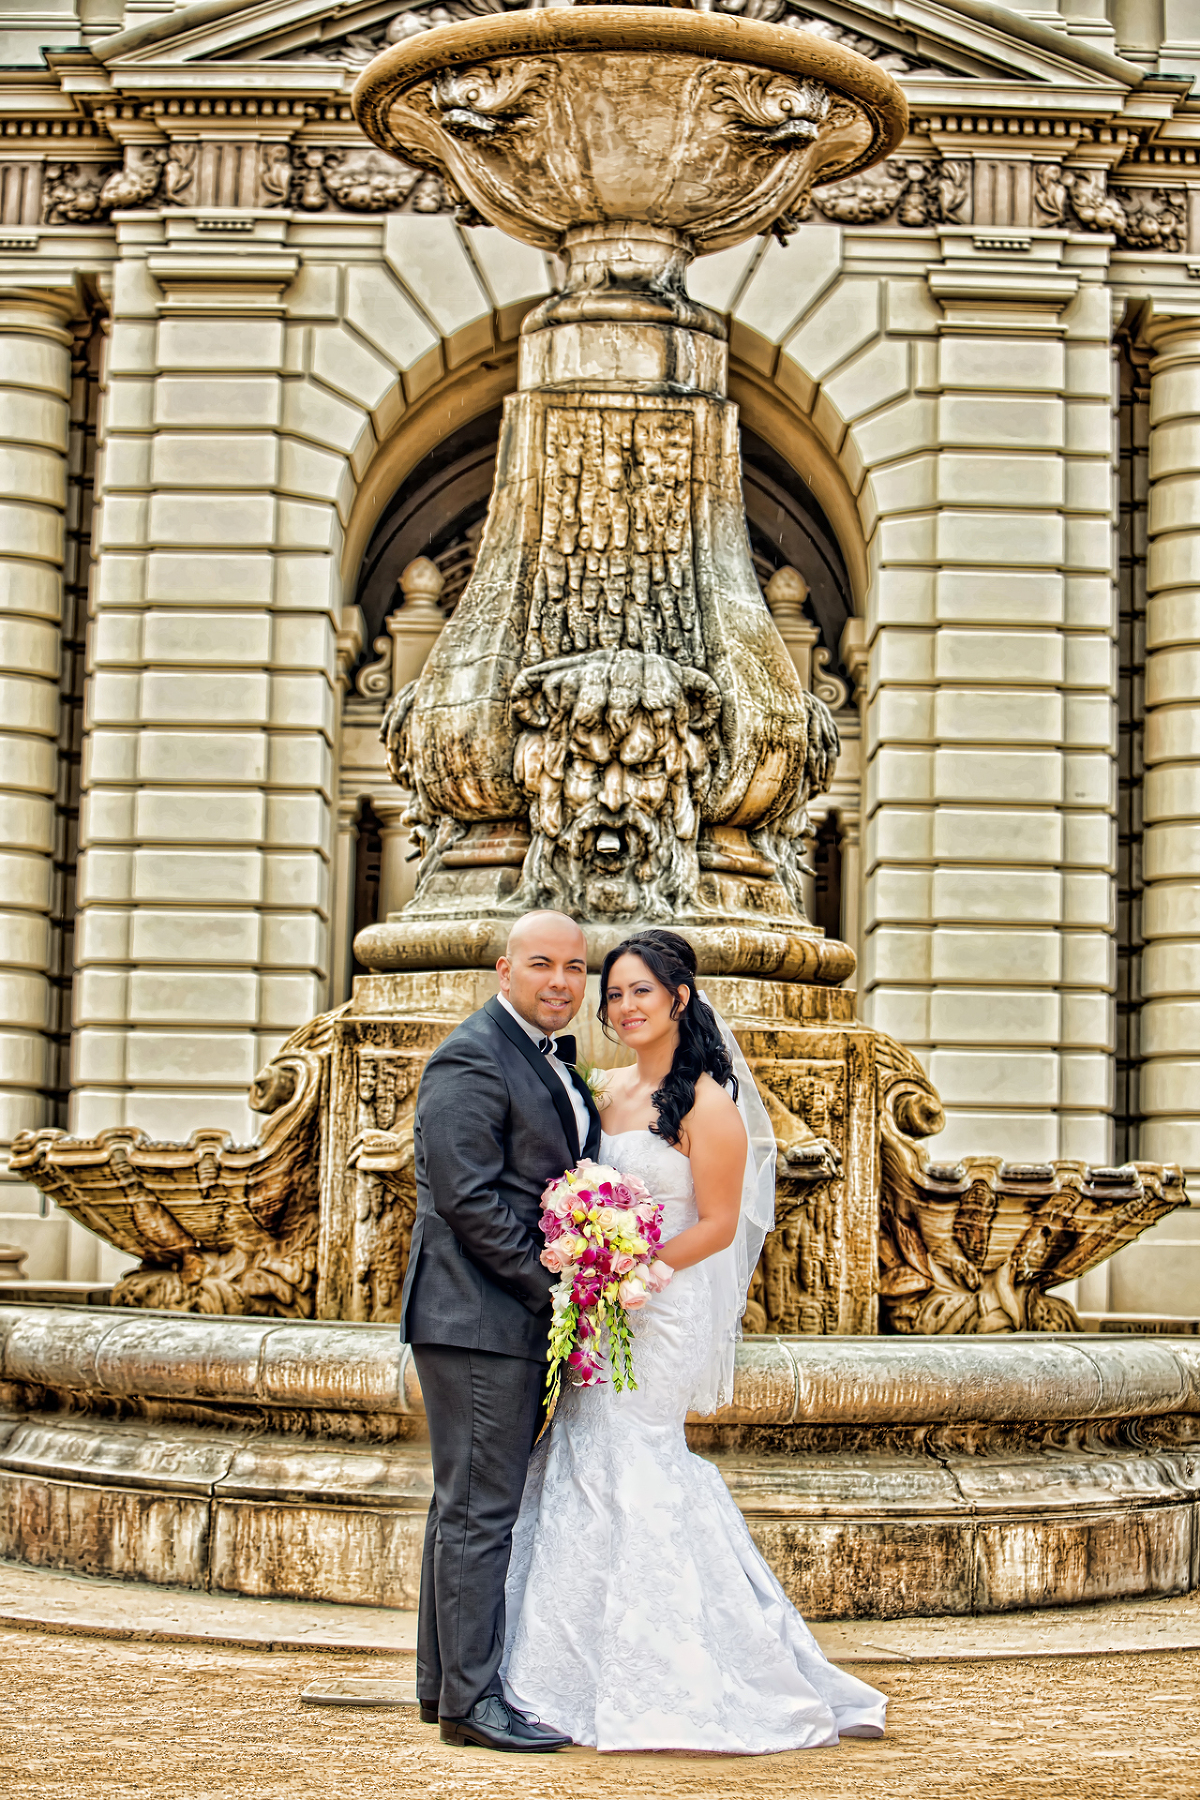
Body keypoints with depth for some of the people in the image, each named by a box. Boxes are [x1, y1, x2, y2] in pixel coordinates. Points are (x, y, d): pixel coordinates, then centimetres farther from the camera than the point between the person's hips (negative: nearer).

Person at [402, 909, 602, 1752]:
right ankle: (472, 1699, -1)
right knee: (481, 1508, -6)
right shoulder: (472, 1060, -13)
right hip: (477, 1318, -10)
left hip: (524, 1318, 10)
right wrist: (555, 1287, -17)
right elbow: (470, 1201, -19)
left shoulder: (552, 1064, 17)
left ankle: (447, 1681, 22)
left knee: (472, 1504, 14)